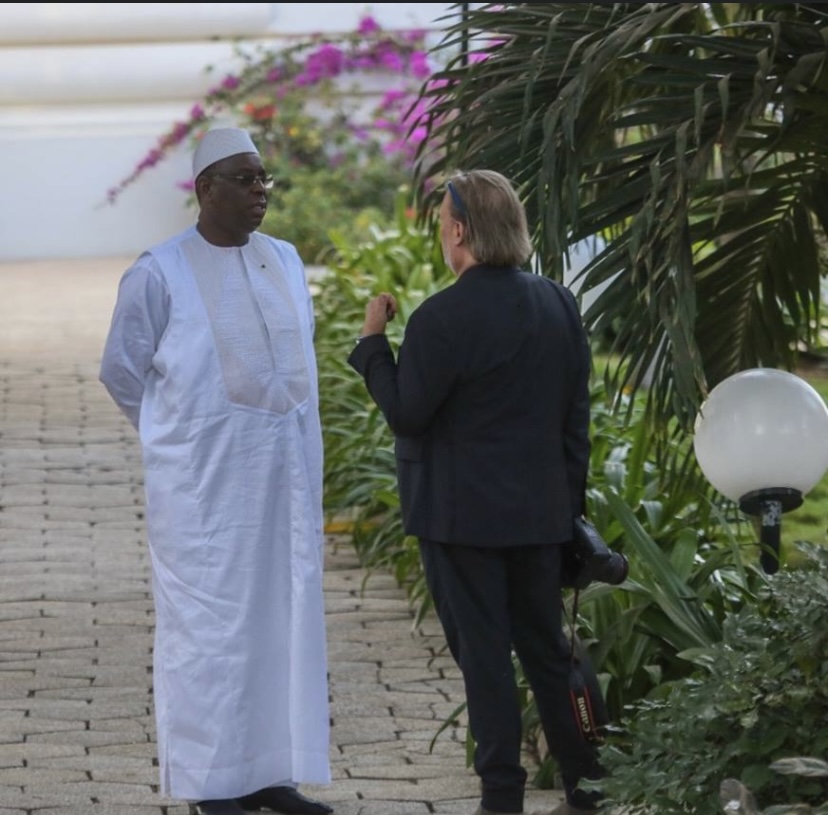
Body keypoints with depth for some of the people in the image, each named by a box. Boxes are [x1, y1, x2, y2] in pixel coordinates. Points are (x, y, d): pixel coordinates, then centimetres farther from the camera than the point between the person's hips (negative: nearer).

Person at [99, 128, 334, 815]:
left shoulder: (286, 262, 7)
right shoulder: (160, 274, -10)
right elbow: (121, 371, 0)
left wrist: (282, 432, 15)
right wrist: (180, 441, 6)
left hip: (284, 474, 6)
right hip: (206, 480, -5)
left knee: (283, 615, 6)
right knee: (209, 621, -2)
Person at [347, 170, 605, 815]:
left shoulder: (443, 318, -18)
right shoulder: (560, 304, 3)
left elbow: (405, 413, -13)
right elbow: (577, 416, 8)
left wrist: (373, 339, -2)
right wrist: (570, 500, 16)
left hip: (463, 514, -6)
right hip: (540, 512, 6)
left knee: (483, 654, 2)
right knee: (547, 648, 15)